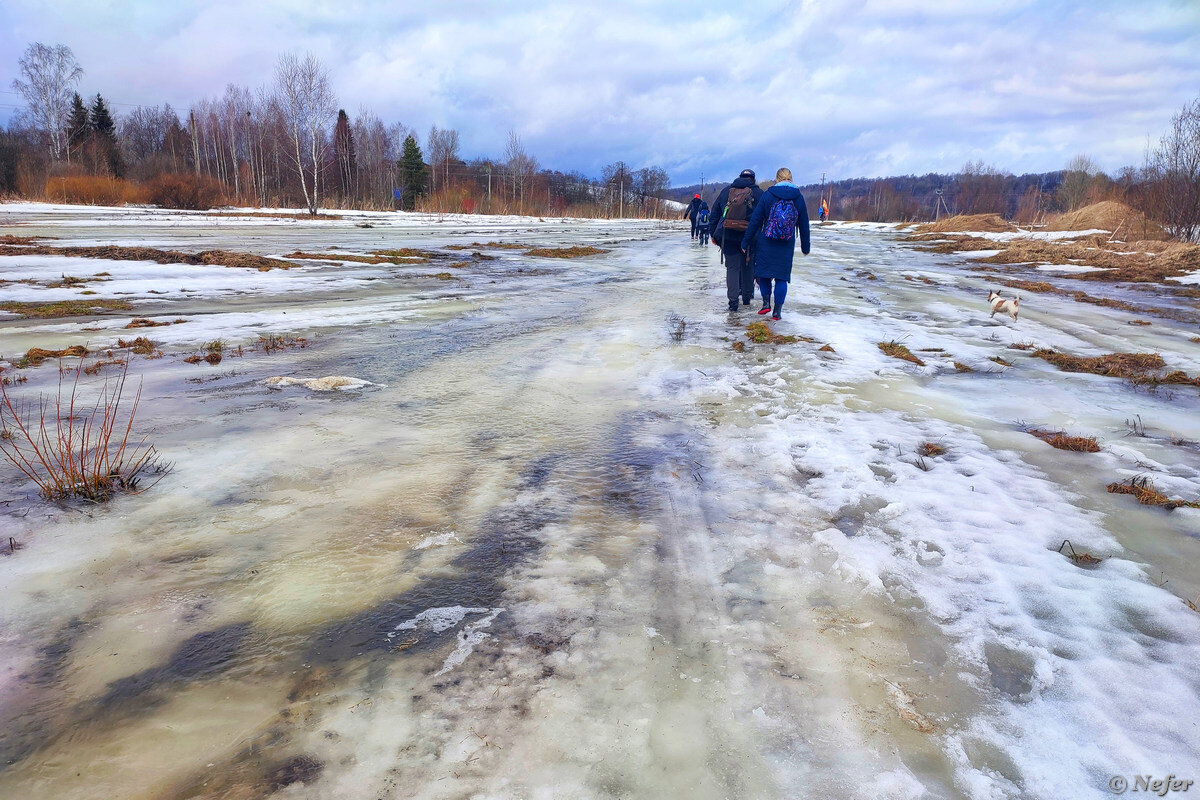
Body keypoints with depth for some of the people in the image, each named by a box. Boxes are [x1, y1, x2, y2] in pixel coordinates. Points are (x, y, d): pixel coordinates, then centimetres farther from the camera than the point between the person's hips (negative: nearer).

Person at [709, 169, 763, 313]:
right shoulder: (758, 193, 4)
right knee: (748, 266, 15)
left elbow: (714, 214, 12)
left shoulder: (726, 191, 11)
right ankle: (747, 297, 25)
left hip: (727, 236, 1)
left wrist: (712, 234, 16)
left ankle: (733, 301, -7)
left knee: (732, 267, 3)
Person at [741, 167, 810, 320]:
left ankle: (766, 302, 1)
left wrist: (746, 241, 2)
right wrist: (805, 247, 16)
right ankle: (777, 310, 4)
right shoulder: (798, 197, 1)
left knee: (764, 273, 13)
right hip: (787, 245, 2)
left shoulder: (768, 195, -5)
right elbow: (804, 225, 7)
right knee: (782, 276, 7)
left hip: (766, 244, -1)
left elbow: (755, 220, -4)